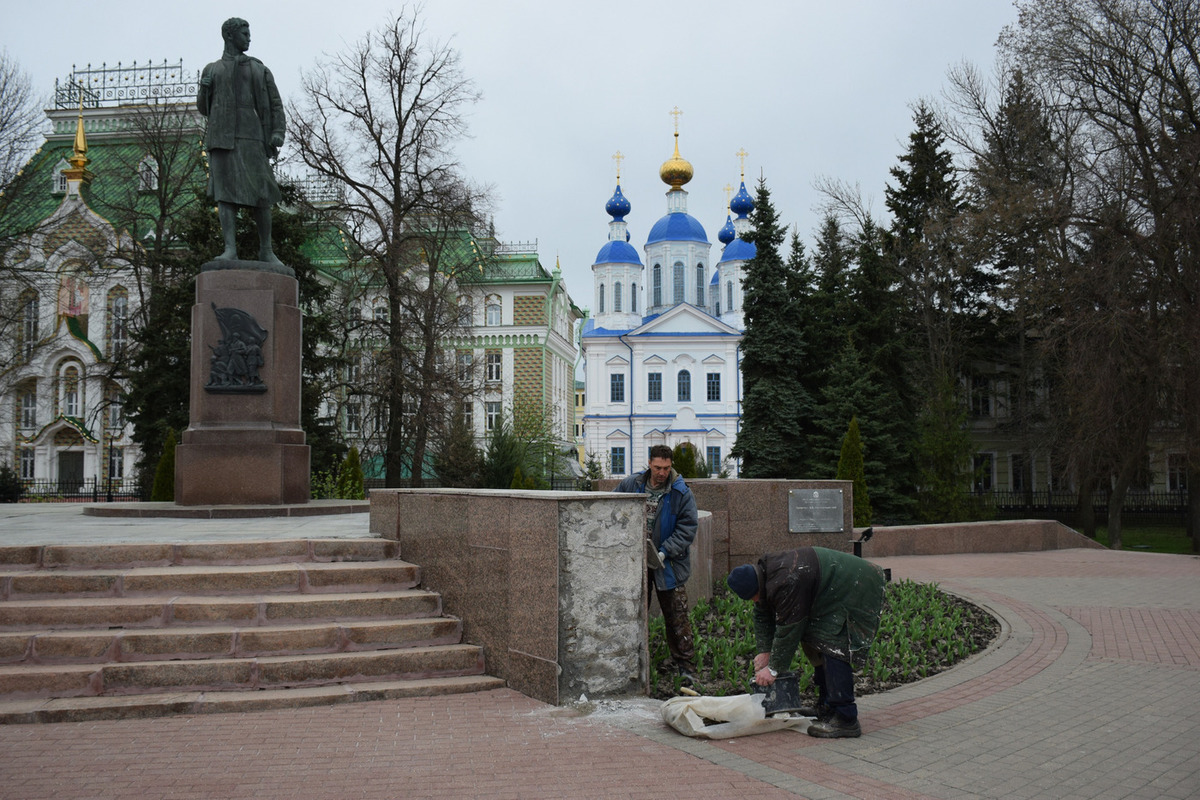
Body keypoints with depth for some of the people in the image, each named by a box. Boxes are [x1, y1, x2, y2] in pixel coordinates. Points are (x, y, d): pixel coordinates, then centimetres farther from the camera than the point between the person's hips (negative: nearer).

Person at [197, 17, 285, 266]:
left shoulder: (260, 70, 16)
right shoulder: (212, 70, 18)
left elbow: (275, 104, 10)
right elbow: (203, 107, 19)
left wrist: (277, 133, -8)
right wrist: (205, 88, -4)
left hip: (250, 137, 0)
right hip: (221, 139, 0)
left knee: (260, 195, -6)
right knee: (225, 193, -10)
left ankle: (266, 250, 3)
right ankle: (230, 250, -16)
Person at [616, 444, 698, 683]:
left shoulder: (681, 493, -8)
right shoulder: (630, 485, 0)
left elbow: (687, 528, -9)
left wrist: (665, 552, -19)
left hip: (668, 564, -2)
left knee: (677, 616, 0)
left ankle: (685, 667, 9)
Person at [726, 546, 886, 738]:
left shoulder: (786, 583, -30)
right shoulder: (765, 573, 1)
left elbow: (788, 630, -24)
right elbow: (762, 617, 13)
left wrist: (774, 669, -16)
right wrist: (764, 651, 3)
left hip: (856, 591, -11)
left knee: (833, 649, -17)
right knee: (816, 645, 14)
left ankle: (845, 719, -18)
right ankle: (826, 709, 24)